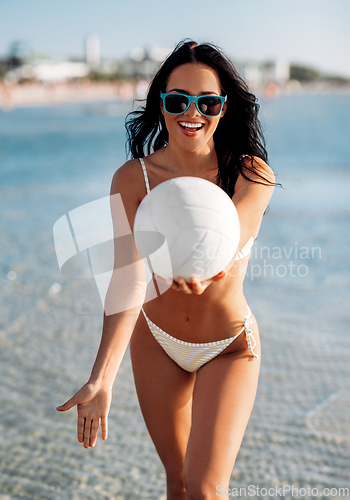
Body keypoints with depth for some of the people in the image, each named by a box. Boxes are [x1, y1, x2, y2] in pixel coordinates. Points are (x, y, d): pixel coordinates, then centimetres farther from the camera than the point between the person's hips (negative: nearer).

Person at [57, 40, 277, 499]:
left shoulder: (252, 175, -18)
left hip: (230, 347, -2)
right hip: (156, 342, 2)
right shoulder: (132, 179, -16)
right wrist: (101, 379, -39)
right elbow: (129, 279, -26)